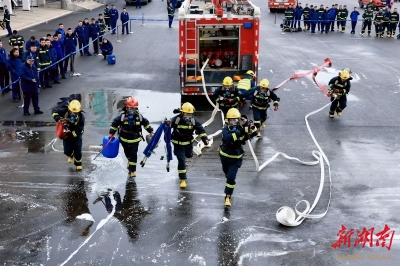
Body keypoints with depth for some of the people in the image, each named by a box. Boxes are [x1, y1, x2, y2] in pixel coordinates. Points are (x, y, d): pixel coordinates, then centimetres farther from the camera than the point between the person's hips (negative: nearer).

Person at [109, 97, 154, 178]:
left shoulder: (139, 116, -9)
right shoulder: (122, 116, -15)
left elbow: (146, 123, 8)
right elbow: (114, 123, -2)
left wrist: (150, 131, 8)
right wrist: (112, 133, -1)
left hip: (135, 140, -1)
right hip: (124, 139, 1)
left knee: (133, 155, -5)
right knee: (127, 153, 21)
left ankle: (132, 170, 3)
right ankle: (129, 160, 53)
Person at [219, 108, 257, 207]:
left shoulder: (242, 128, -15)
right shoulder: (226, 129, -19)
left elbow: (254, 132, -26)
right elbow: (228, 138, -40)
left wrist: (247, 123, -39)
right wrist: (239, 132, -49)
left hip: (236, 158, -2)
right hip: (224, 156, 2)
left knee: (231, 177, -13)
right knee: (227, 174, 26)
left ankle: (228, 197, -1)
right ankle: (230, 184, 58)